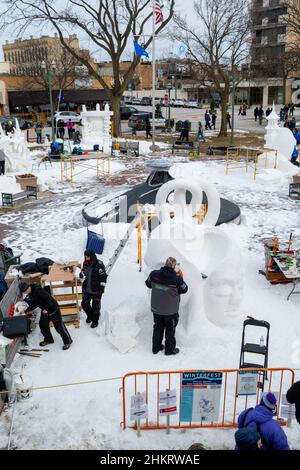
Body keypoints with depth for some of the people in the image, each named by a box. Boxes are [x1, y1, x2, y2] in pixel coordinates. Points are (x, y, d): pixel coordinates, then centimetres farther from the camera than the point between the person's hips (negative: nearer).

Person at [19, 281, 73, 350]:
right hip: (44, 310, 10)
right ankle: (48, 339, 34)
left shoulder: (38, 290, -26)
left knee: (59, 325, -2)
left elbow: (49, 298, -28)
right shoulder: (31, 294, 5)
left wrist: (46, 309, -24)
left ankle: (68, 341, 11)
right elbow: (33, 304, 13)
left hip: (53, 308, -10)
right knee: (43, 324, 14)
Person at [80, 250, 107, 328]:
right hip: (86, 289, 6)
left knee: (95, 306, 7)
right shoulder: (85, 263, -1)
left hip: (96, 290, -6)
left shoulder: (99, 265, -20)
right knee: (85, 304, 12)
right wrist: (82, 274, -4)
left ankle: (95, 320, 29)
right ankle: (90, 316, 40)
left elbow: (103, 276, -14)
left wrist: (102, 287, -14)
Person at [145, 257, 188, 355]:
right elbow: (184, 290, -6)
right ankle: (170, 349, 31)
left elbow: (148, 284, 3)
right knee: (170, 329, 18)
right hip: (170, 310, -3)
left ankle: (156, 348, 36)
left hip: (156, 308, 3)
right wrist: (181, 278, 7)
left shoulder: (154, 274, -16)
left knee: (158, 327, 23)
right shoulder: (177, 279, -23)